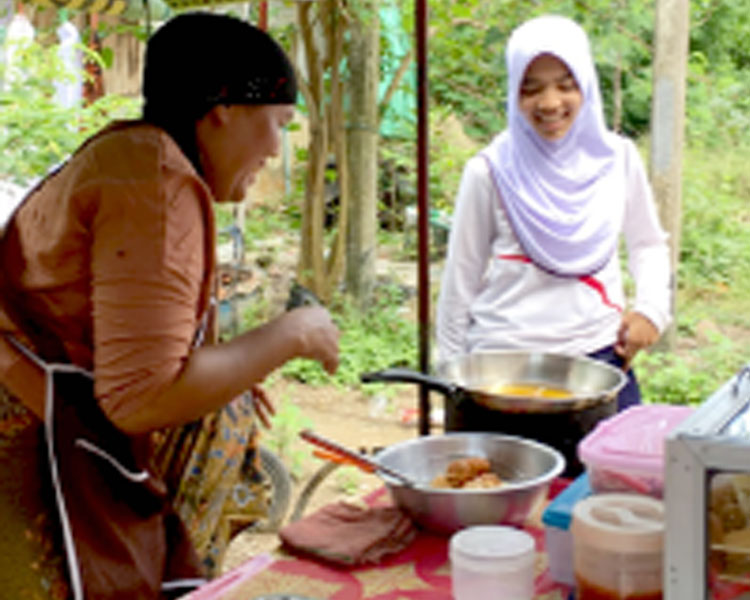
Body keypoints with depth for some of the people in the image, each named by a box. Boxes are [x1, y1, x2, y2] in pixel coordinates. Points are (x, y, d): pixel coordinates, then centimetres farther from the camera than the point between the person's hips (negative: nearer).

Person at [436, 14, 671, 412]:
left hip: (600, 351, 3)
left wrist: (652, 307, 0)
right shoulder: (490, 172, -5)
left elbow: (648, 245, 17)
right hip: (506, 358, -2)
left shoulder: (618, 159, 3)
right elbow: (461, 280, 2)